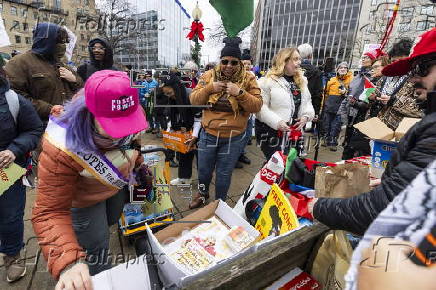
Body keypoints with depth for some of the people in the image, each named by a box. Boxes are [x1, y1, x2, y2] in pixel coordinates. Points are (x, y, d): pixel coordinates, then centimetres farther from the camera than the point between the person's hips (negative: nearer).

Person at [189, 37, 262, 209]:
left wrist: (240, 93, -24)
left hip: (233, 138, -2)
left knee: (224, 173, 13)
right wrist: (209, 88, -18)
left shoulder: (248, 79, -5)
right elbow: (194, 100, -2)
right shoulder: (209, 76, -1)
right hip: (208, 134, 2)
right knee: (204, 169, 19)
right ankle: (202, 192, 50)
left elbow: (257, 106, -10)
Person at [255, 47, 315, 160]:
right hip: (271, 131, -7)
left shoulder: (301, 80, 12)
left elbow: (307, 102, 17)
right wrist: (277, 122, -23)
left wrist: (306, 115, -3)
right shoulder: (268, 80, -10)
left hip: (294, 131, 7)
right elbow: (261, 107, -15)